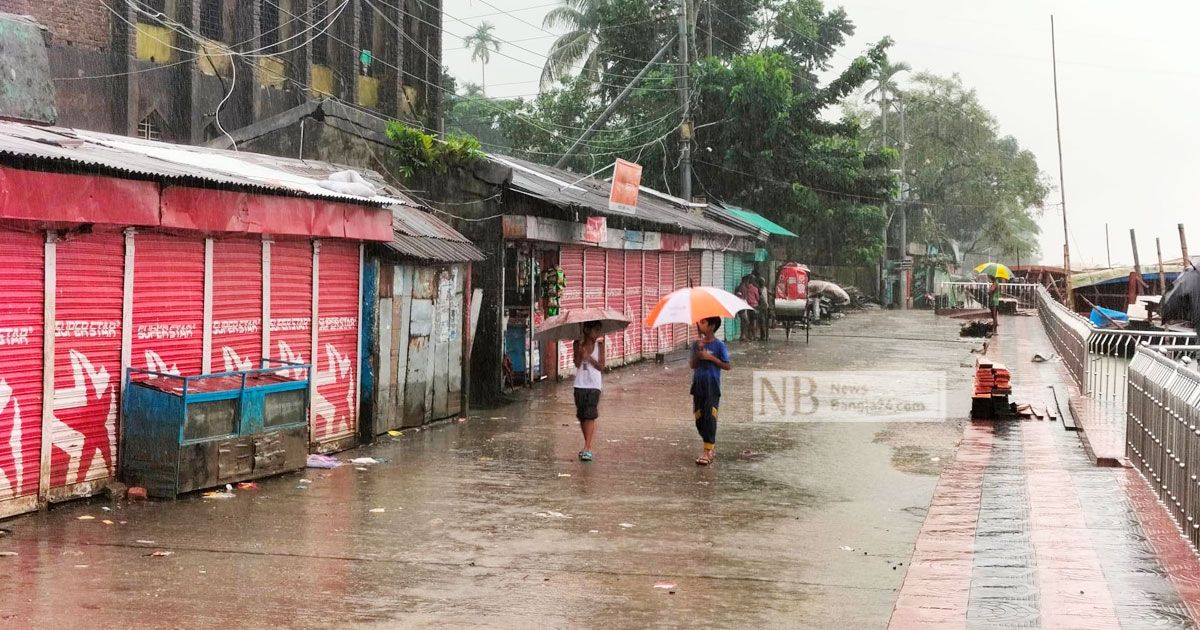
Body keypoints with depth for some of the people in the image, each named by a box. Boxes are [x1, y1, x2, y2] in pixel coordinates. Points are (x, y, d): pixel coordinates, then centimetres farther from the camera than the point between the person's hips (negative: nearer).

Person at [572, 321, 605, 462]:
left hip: (594, 385, -2)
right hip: (580, 385, 2)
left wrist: (589, 357, -18)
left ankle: (587, 448, -13)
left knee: (590, 416, -11)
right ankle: (588, 446, 21)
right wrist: (580, 351, -24)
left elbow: (601, 366, -5)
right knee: (582, 417, 7)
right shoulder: (578, 344, 0)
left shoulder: (599, 344, -1)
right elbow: (577, 364, -9)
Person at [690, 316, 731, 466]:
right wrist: (698, 352, -13)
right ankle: (712, 447, 25)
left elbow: (728, 366, -5)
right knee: (699, 419, 9)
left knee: (709, 418, -9)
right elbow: (692, 365, 2)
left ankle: (708, 452, -8)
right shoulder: (697, 344, 7)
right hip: (698, 386, 5)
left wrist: (711, 357, -14)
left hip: (712, 387, -5)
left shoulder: (719, 345, -6)